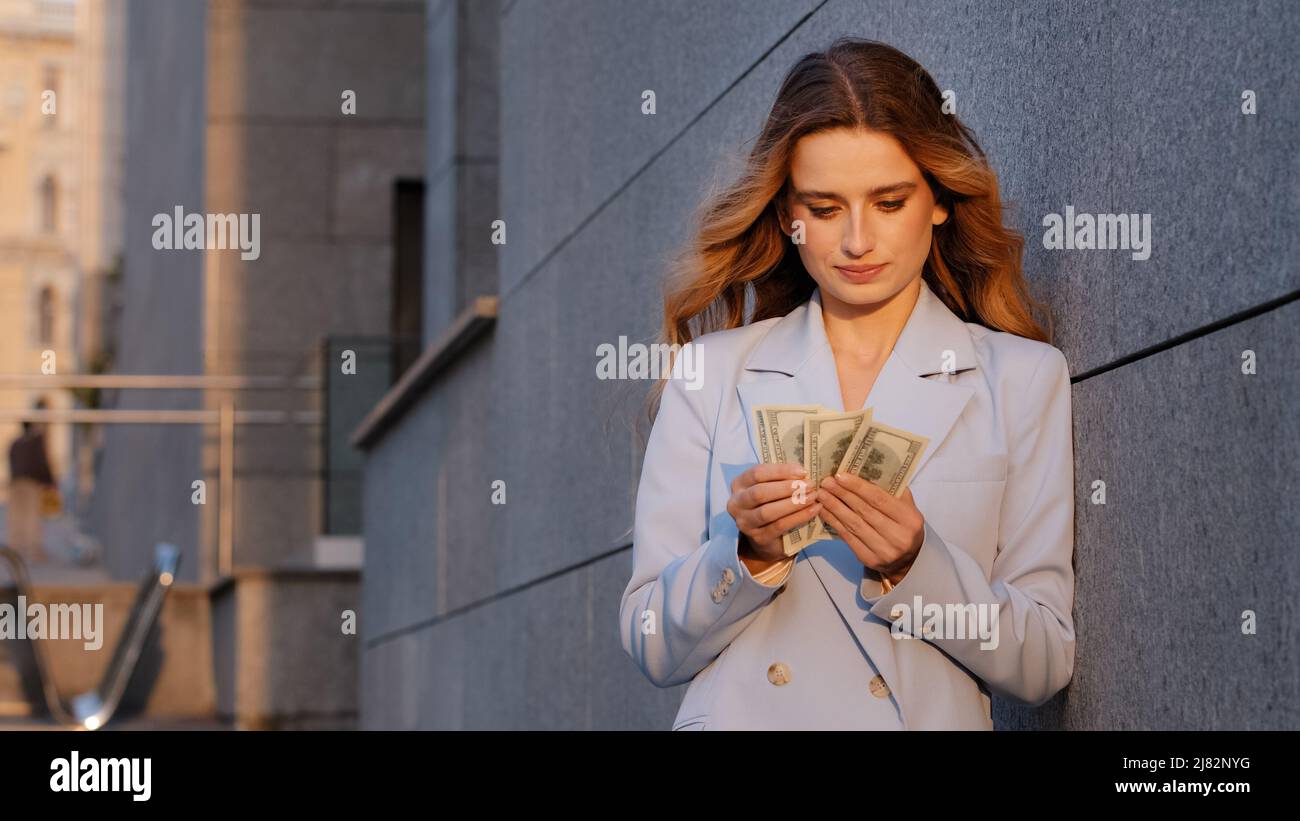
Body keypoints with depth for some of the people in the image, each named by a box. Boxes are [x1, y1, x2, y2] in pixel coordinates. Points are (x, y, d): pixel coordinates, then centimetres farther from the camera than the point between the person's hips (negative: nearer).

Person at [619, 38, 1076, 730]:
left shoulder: (1021, 378, 7)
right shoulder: (714, 371, 9)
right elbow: (653, 649, 7)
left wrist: (913, 566, -11)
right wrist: (751, 554, -9)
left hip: (929, 721, 0)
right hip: (736, 718, 1)